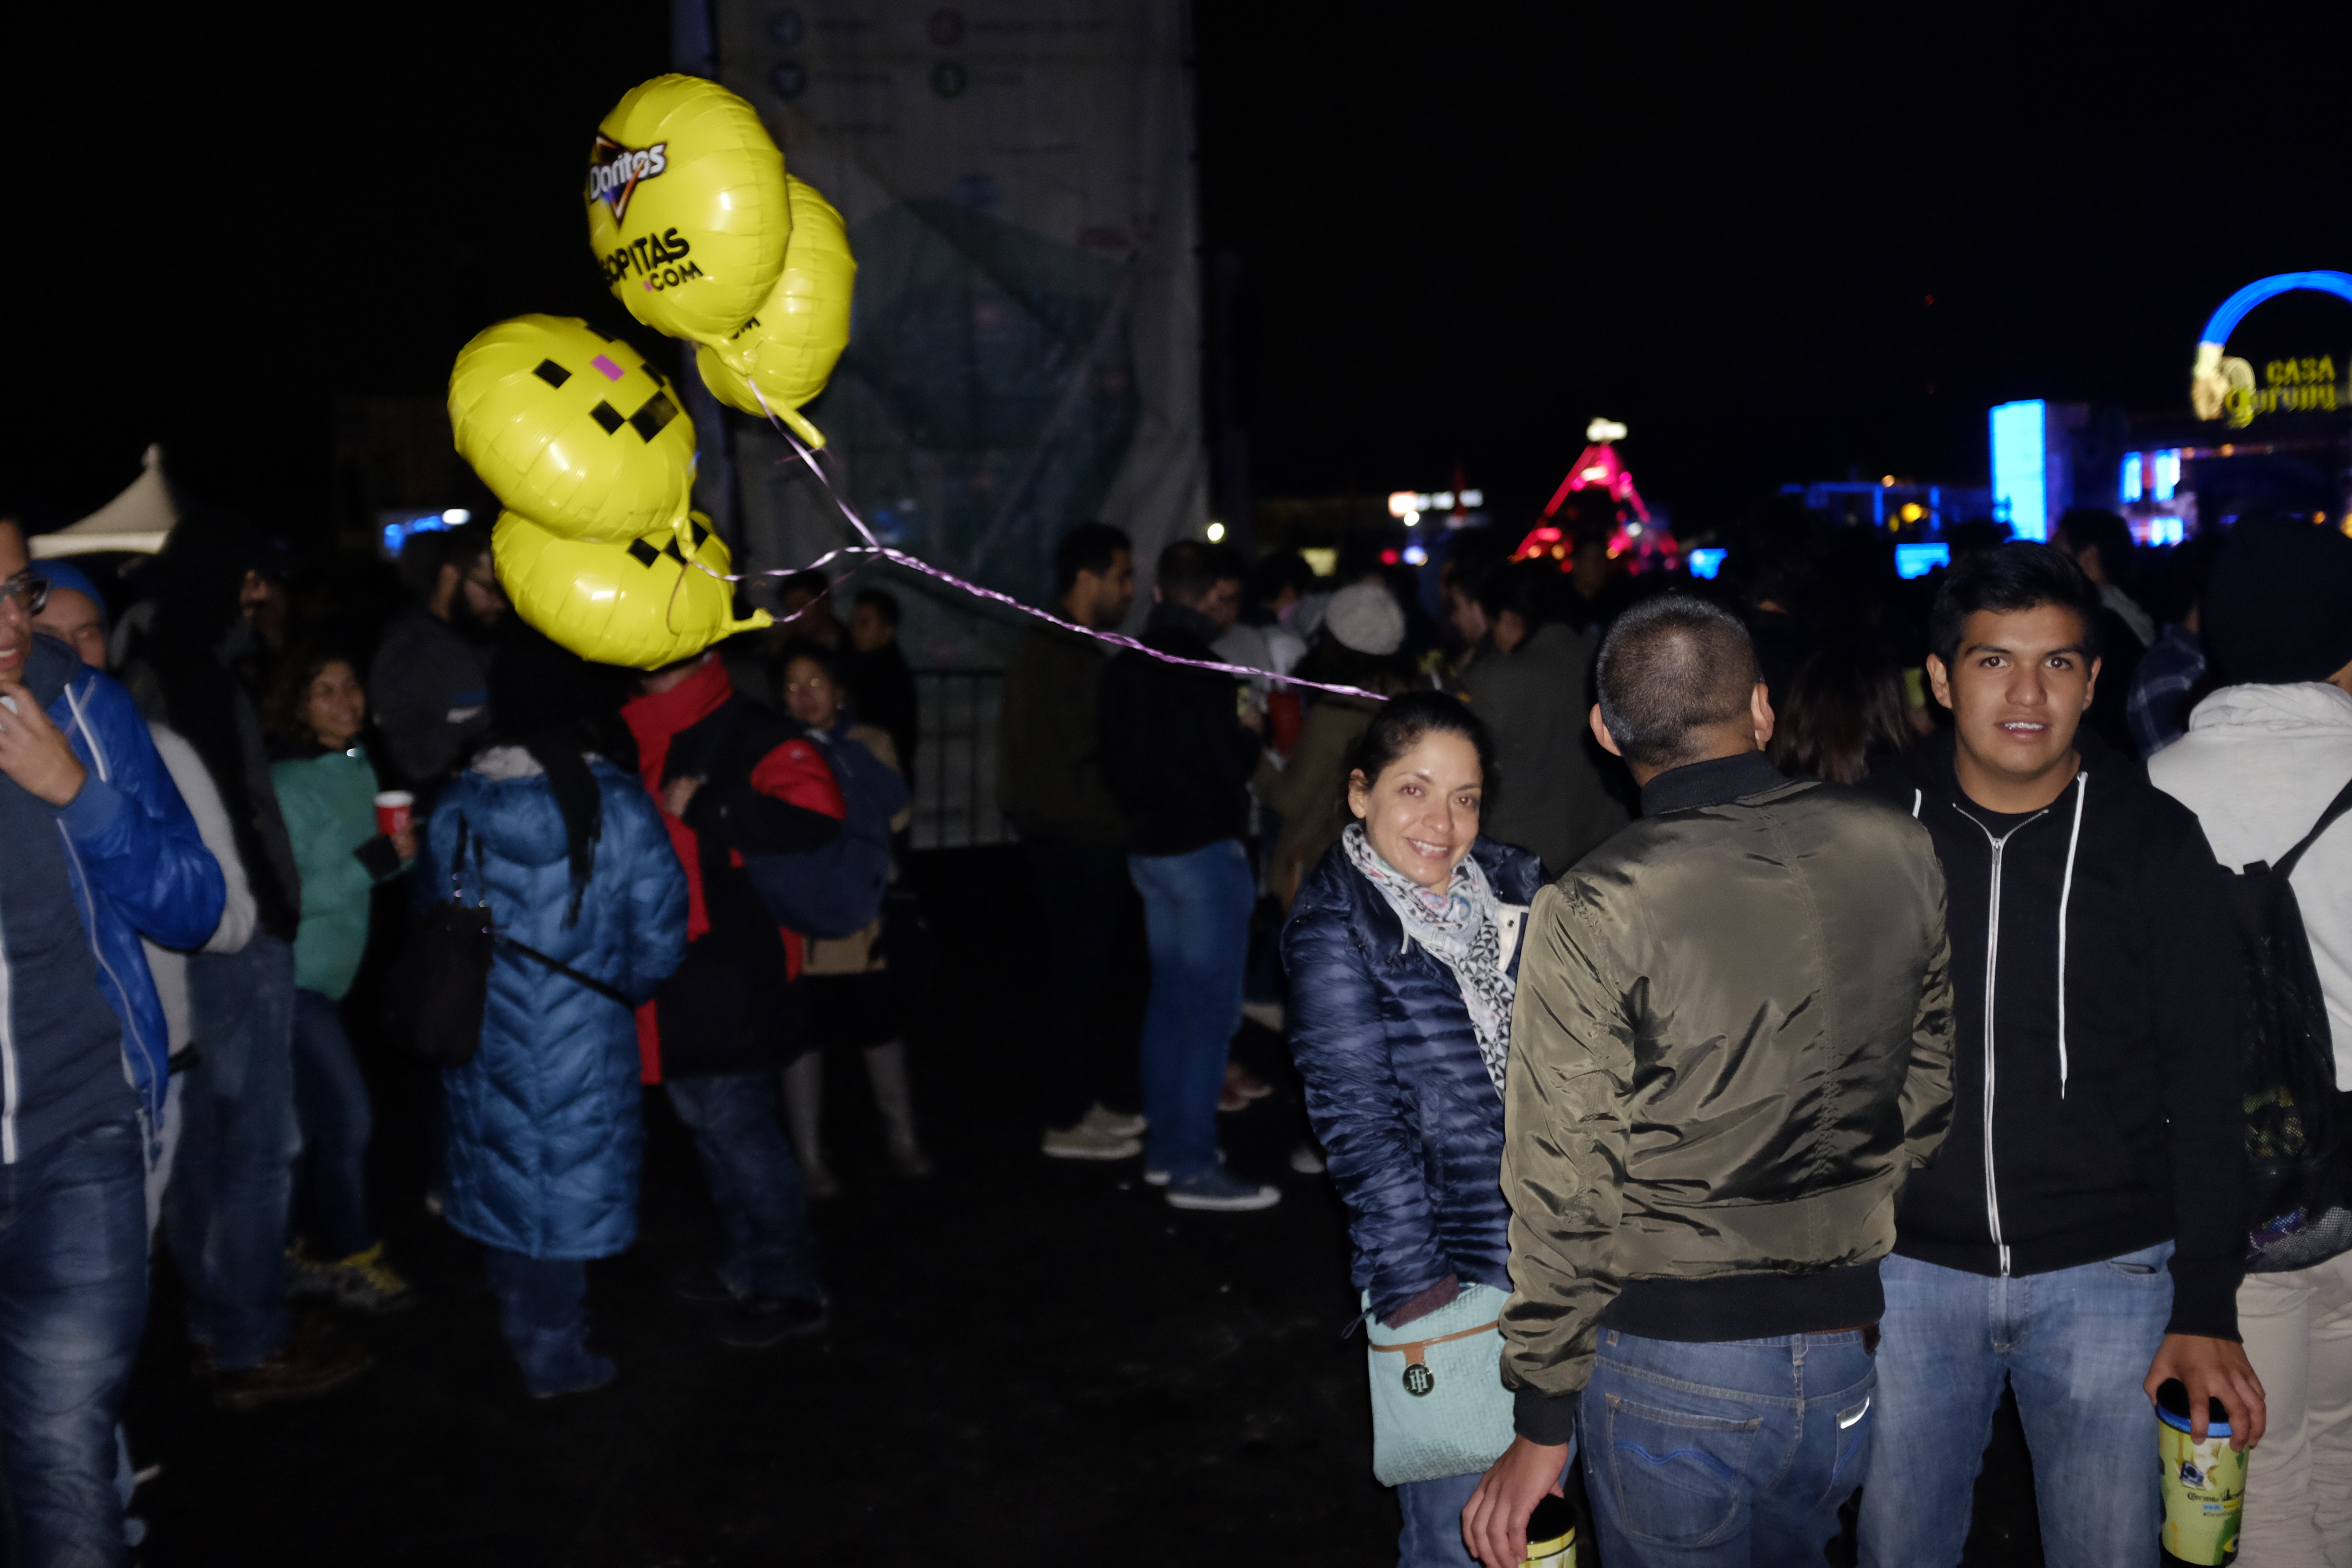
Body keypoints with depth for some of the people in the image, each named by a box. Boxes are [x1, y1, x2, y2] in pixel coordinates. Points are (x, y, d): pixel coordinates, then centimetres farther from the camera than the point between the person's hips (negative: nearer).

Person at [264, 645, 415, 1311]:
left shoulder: (360, 770, 4)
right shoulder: (288, 788, -17)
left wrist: (400, 853, -5)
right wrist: (371, 863, -24)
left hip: (324, 976, 8)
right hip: (292, 976, -8)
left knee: (305, 1123, 15)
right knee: (348, 1116, -5)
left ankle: (277, 1255, 29)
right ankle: (354, 1258, 10)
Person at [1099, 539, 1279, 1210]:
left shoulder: (1124, 667, 8)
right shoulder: (1202, 670, -18)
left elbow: (1115, 766, 14)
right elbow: (1231, 767, -18)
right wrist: (1249, 730, 0)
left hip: (1149, 848, 9)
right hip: (1205, 851, -9)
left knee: (1169, 997, 16)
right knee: (1210, 1007, -4)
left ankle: (1165, 1144, 24)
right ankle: (1193, 1166, -2)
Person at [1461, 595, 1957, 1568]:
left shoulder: (1593, 914, -17)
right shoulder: (1896, 853, -2)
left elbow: (1566, 1193, -14)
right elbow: (1929, 1093, 9)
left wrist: (1540, 1431, -4)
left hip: (1672, 1355, -4)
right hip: (1852, 1351, 5)